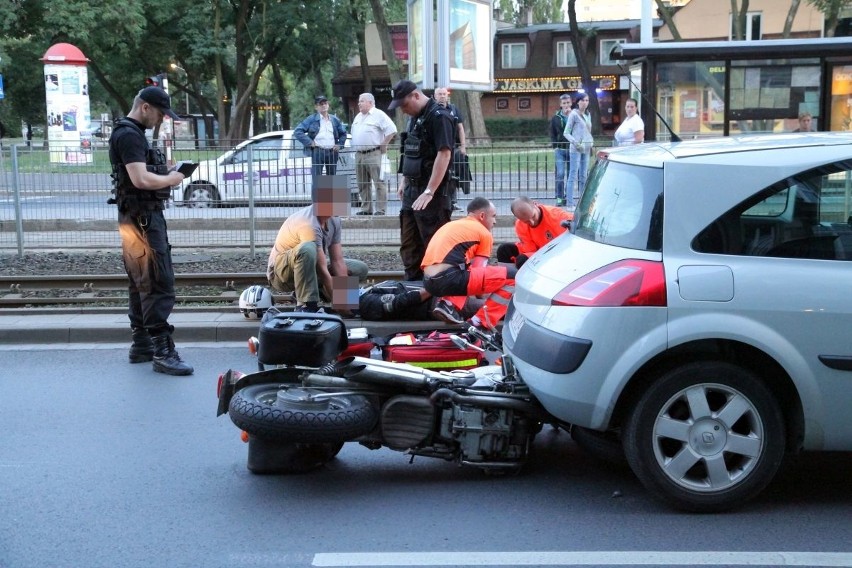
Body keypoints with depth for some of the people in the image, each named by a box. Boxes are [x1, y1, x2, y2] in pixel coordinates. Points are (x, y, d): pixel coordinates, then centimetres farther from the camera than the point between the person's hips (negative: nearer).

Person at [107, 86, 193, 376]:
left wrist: (167, 173, 6)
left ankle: (141, 345, 22)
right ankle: (162, 352, -12)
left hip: (143, 217, 11)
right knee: (159, 284, -12)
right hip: (141, 218, -11)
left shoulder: (133, 133, 18)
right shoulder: (128, 134, -15)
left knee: (141, 284, 15)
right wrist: (171, 179, -10)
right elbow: (141, 179, -25)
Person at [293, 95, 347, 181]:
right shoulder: (311, 119, 2)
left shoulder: (335, 120, 15)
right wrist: (309, 142, -10)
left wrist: (339, 144, 9)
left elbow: (343, 133, 25)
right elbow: (297, 131, -4)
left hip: (332, 152, 4)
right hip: (318, 152, -4)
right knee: (317, 180, -8)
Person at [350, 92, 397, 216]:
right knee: (362, 184, 10)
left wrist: (383, 145, -11)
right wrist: (355, 146, 17)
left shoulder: (378, 115, -6)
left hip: (374, 154, -8)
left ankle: (381, 210, -8)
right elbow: (354, 132, 30)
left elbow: (392, 130, -13)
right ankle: (366, 209, 17)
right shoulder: (358, 117, 18)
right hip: (359, 155, 8)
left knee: (379, 182, -8)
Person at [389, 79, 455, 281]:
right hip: (412, 190, 10)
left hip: (433, 195, -10)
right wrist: (404, 180, 19)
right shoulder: (414, 117, 14)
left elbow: (444, 154, -23)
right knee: (409, 246, 15)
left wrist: (429, 192, -25)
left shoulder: (438, 117, -15)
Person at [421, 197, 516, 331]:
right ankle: (480, 323, -6)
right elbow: (479, 270, 11)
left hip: (429, 281, 8)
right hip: (448, 279, -8)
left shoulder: (452, 225, 30)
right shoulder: (484, 233, 9)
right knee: (512, 276, -3)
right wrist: (480, 293, 29)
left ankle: (449, 304, 11)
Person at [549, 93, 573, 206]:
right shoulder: (556, 118, 5)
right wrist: (555, 146, -2)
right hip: (560, 149, 0)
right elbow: (552, 133, 9)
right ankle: (559, 198, -3)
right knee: (560, 174, -7)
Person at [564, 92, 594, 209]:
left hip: (586, 148, 7)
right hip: (576, 148, -7)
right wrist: (575, 142, -19)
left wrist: (591, 143, 11)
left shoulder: (588, 115, 15)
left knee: (583, 175, 10)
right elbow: (566, 133, -6)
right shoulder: (574, 114, -5)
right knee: (573, 174, -7)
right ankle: (572, 202, -8)